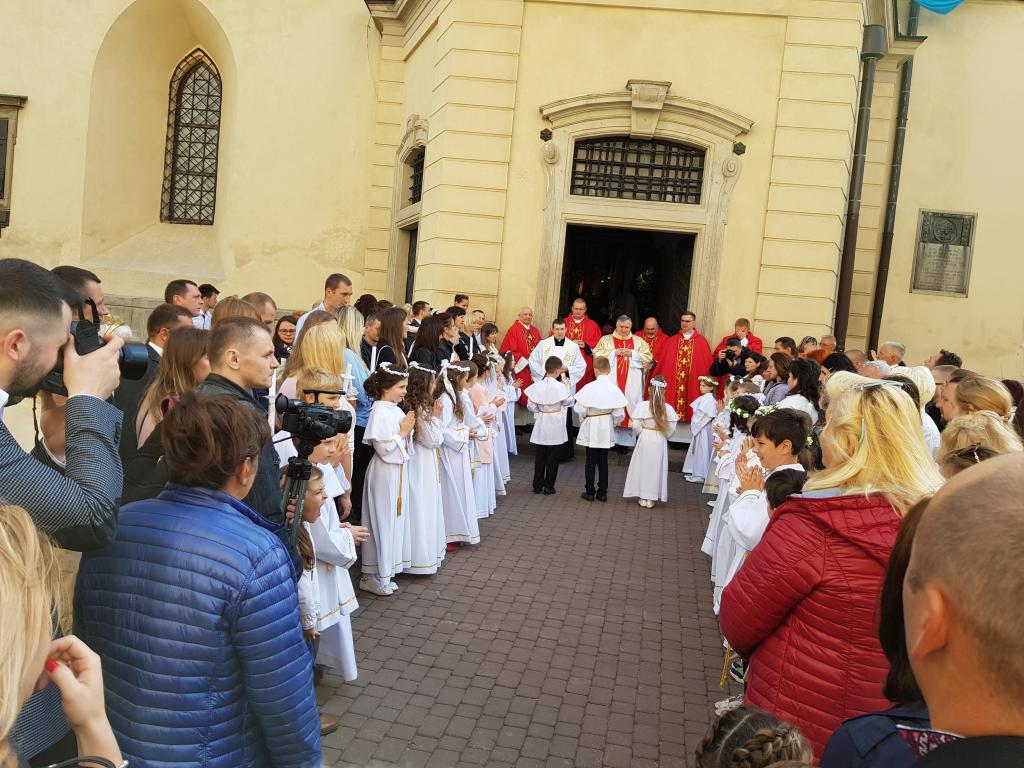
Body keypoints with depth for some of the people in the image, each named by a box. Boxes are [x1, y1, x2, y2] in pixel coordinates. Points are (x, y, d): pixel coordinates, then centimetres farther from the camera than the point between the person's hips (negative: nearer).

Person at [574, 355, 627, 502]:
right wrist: (612, 423, 11)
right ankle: (602, 492, 17)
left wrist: (583, 421, 4)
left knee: (591, 461, 7)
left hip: (590, 429, -2)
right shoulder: (614, 388, -8)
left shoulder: (589, 387, -15)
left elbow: (580, 410, -15)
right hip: (606, 430, 2)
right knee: (603, 461, 12)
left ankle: (590, 492, 13)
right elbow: (619, 414, -8)